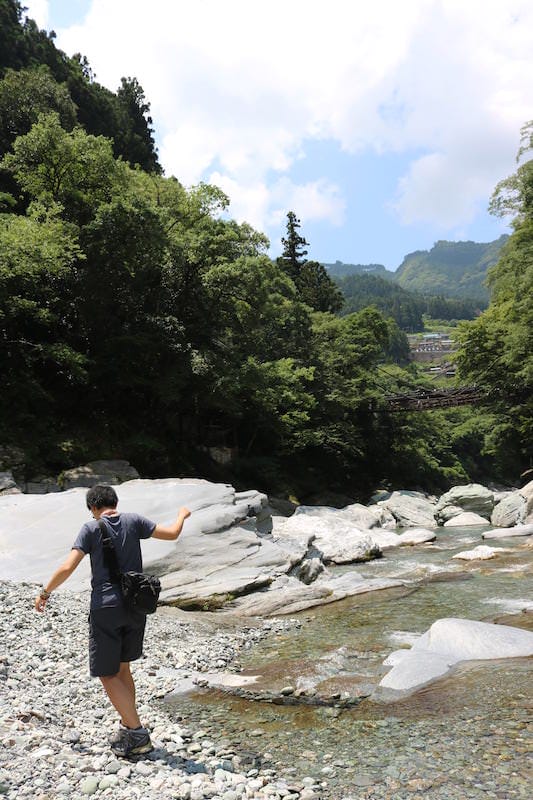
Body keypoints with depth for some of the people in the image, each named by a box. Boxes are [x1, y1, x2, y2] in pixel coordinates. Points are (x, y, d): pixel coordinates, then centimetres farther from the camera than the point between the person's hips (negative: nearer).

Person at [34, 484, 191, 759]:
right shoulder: (134, 521, 2)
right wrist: (182, 515, 27)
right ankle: (128, 728, 28)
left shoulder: (91, 528, -5)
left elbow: (67, 567, -10)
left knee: (107, 675, 6)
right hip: (136, 607, 5)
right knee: (122, 668, 21)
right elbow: (172, 533, 7)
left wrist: (45, 592, 5)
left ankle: (137, 733, 2)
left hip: (106, 608, -5)